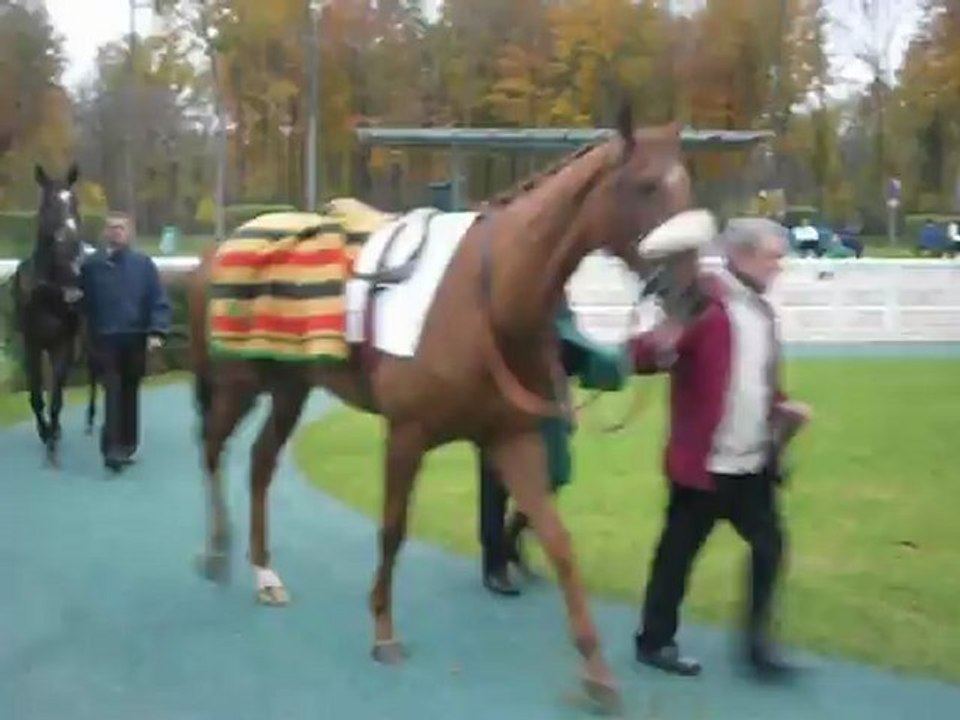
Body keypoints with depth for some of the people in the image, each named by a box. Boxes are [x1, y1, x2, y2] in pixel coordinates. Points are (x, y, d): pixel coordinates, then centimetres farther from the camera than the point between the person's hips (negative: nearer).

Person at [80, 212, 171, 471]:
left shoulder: (143, 263, 0)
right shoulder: (91, 264, -1)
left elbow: (158, 301, -2)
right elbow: (84, 303, 5)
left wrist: (156, 332, -12)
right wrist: (90, 337, 3)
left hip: (135, 338, 2)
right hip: (105, 339, -2)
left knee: (129, 393, 12)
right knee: (113, 393, -10)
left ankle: (127, 445, 23)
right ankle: (112, 448, -14)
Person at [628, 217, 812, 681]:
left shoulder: (760, 310, 13)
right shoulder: (702, 304, -13)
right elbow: (642, 356, -19)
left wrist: (782, 406, 6)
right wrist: (661, 349, -41)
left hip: (753, 464, 7)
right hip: (704, 463, -7)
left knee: (769, 546, 8)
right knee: (678, 553, 4)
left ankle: (756, 641, 21)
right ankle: (654, 641, 20)